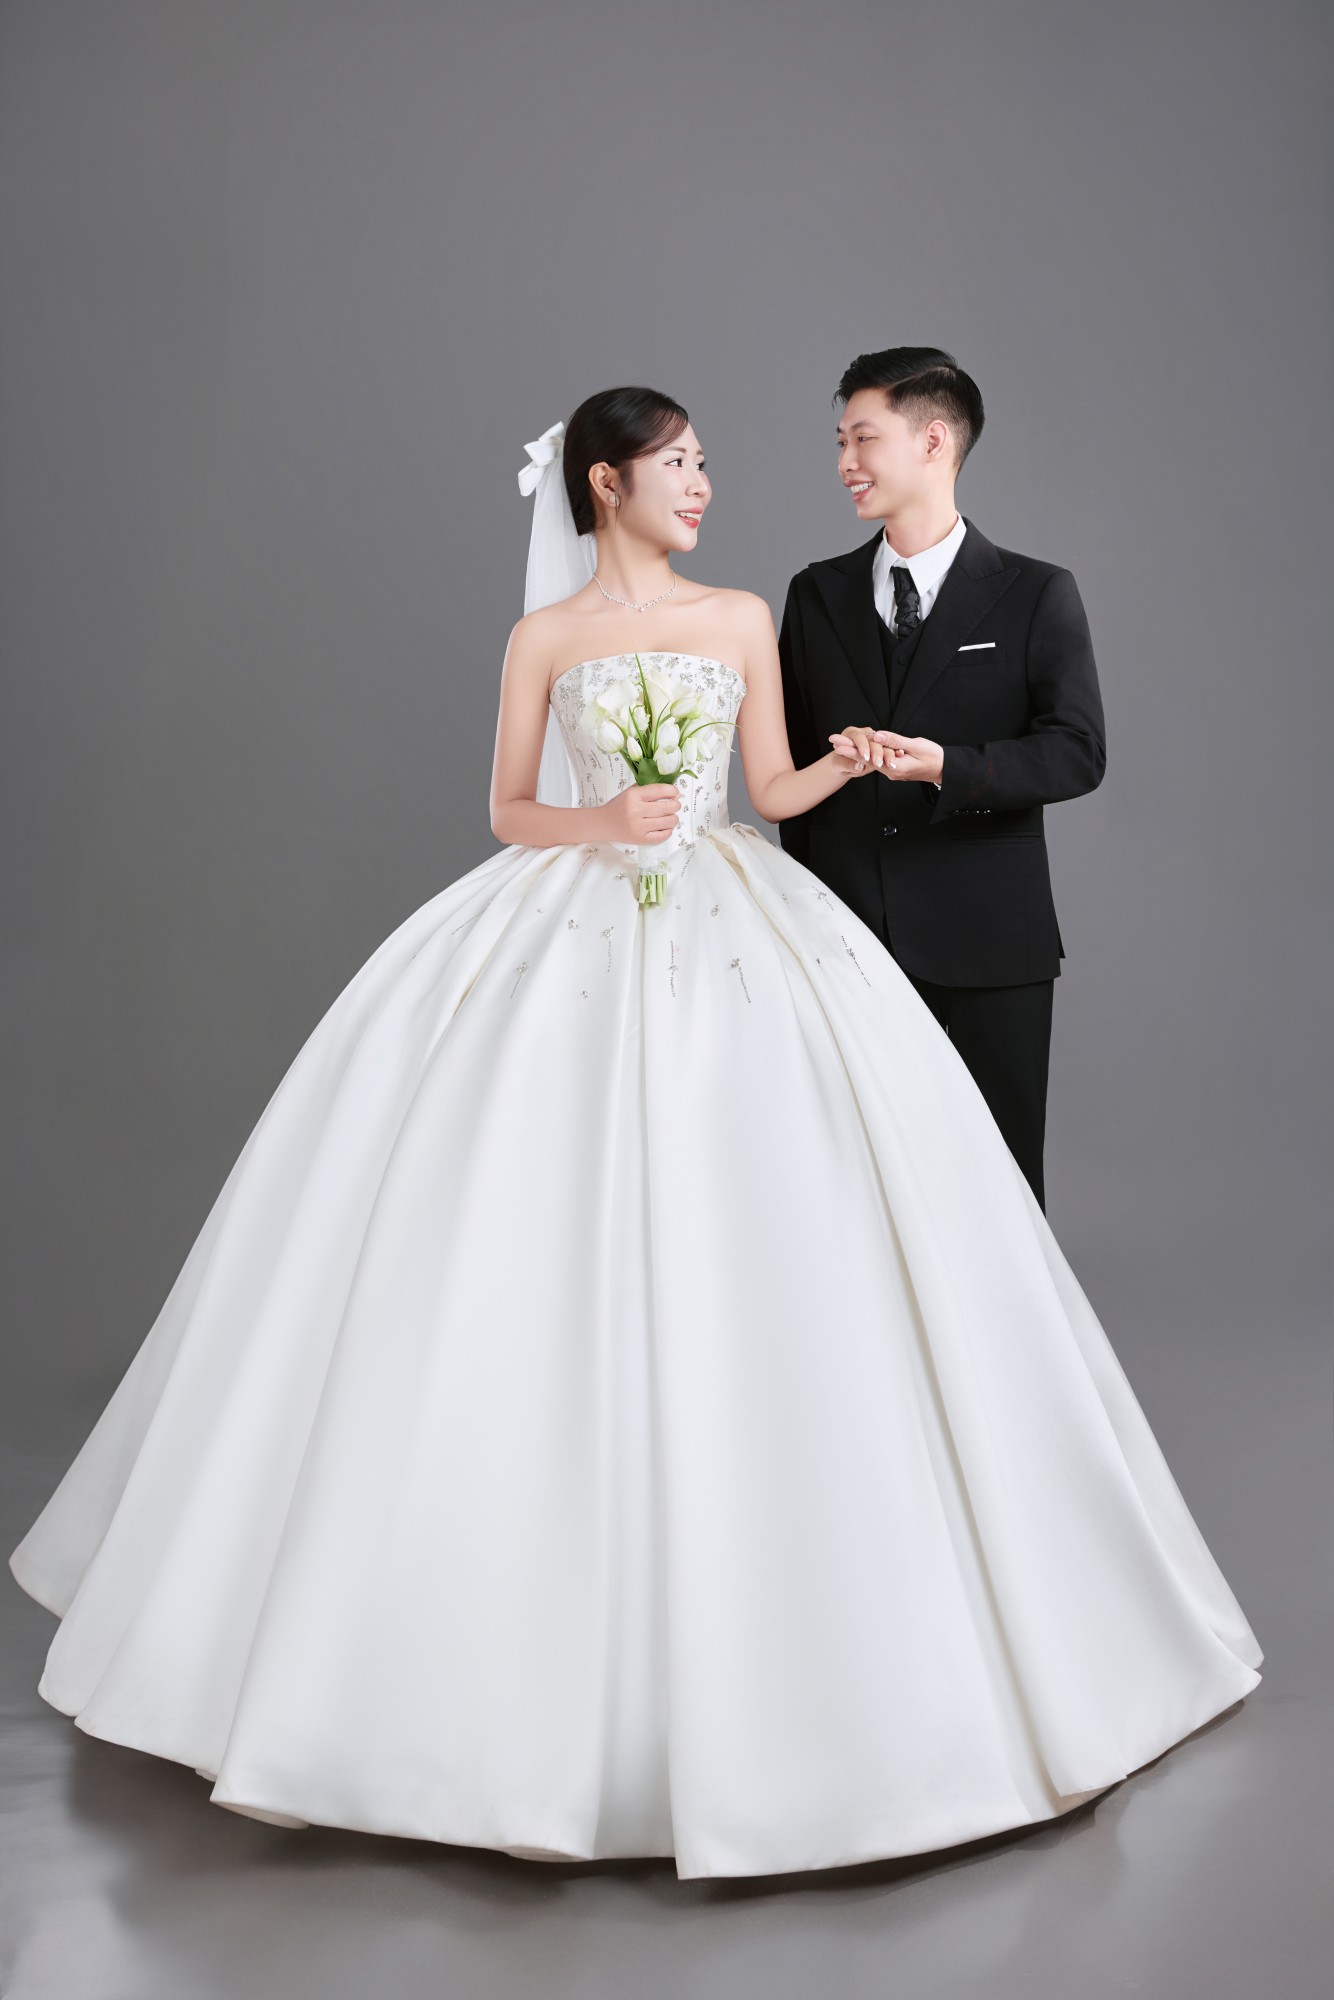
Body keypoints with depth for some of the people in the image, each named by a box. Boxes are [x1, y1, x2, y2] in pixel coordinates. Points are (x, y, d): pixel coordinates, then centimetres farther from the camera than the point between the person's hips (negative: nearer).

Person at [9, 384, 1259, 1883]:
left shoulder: (743, 620, 12)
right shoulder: (545, 636, 7)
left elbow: (771, 789, 10)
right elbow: (509, 812, 7)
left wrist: (840, 767, -10)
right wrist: (605, 820, -11)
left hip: (725, 941, 1)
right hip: (571, 940, -1)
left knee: (740, 1243, -5)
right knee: (542, 1267, -5)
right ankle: (536, 1577, 11)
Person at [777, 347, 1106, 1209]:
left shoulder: (1037, 595, 1)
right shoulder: (817, 594, 11)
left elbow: (1078, 751, -9)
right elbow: (787, 760, 15)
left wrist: (949, 767, -24)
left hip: (987, 947, -3)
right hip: (843, 936, 3)